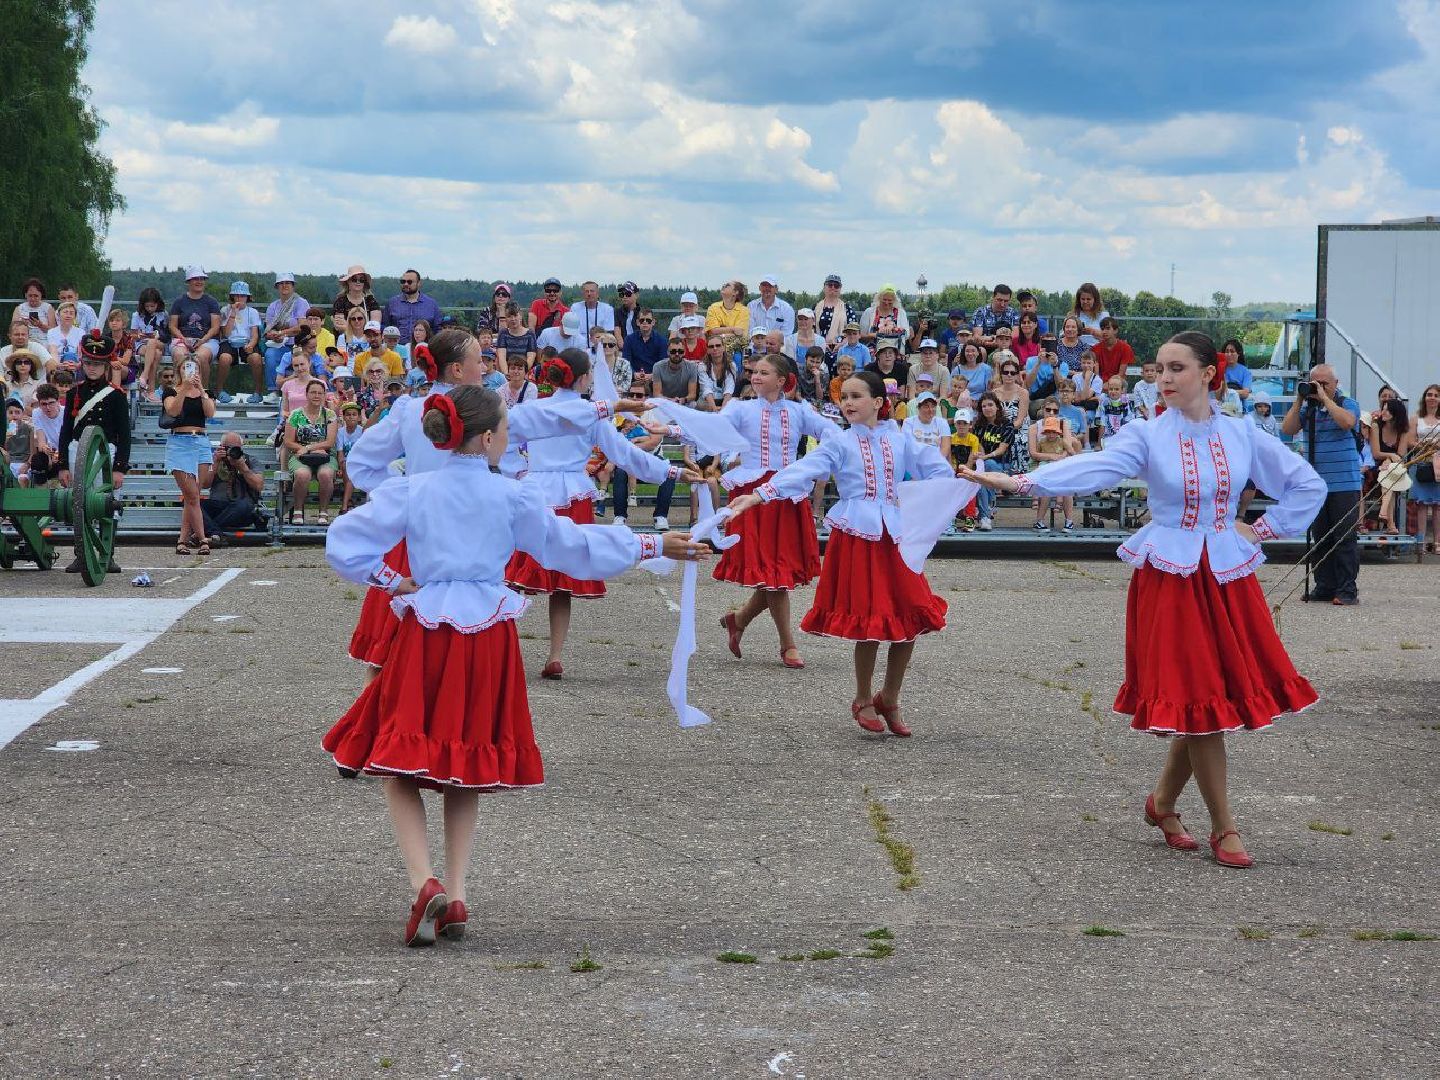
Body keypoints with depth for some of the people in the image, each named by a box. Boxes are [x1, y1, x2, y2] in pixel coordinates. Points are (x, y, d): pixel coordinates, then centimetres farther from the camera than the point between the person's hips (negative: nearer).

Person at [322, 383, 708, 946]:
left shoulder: (410, 492, -1)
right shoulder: (514, 498, -3)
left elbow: (343, 543, -4)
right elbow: (575, 546, 4)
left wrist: (393, 583, 6)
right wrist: (652, 546, 14)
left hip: (423, 635, 0)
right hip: (488, 641, 1)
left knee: (400, 763, 7)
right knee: (468, 764, 16)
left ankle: (424, 882, -14)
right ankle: (456, 893, 10)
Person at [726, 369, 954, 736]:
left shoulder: (900, 440, 9)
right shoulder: (839, 444, -1)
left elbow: (935, 469, 11)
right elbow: (801, 471, -11)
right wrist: (756, 496, -22)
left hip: (894, 535, 3)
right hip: (855, 536, -3)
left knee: (910, 619, 0)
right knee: (869, 622, -5)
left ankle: (889, 699, 19)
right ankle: (864, 700, 16)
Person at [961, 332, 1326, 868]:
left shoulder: (1241, 435, 3)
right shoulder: (1148, 435, -5)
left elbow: (1308, 484, 12)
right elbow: (1095, 467, -22)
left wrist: (1264, 529, 3)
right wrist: (1021, 481, -36)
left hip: (1228, 576, 3)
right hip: (1170, 578, -3)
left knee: (1230, 694, 5)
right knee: (1198, 701, -3)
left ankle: (1163, 800, 27)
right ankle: (1223, 827, 9)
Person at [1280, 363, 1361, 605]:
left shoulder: (1347, 404, 0)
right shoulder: (1307, 408, 11)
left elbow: (1347, 422, -21)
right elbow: (1288, 429, 2)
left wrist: (1324, 398, -15)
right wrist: (1299, 400, -3)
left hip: (1344, 484, -5)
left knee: (1344, 538, -4)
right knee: (1320, 538, 9)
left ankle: (1347, 590, -1)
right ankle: (1324, 587, 15)